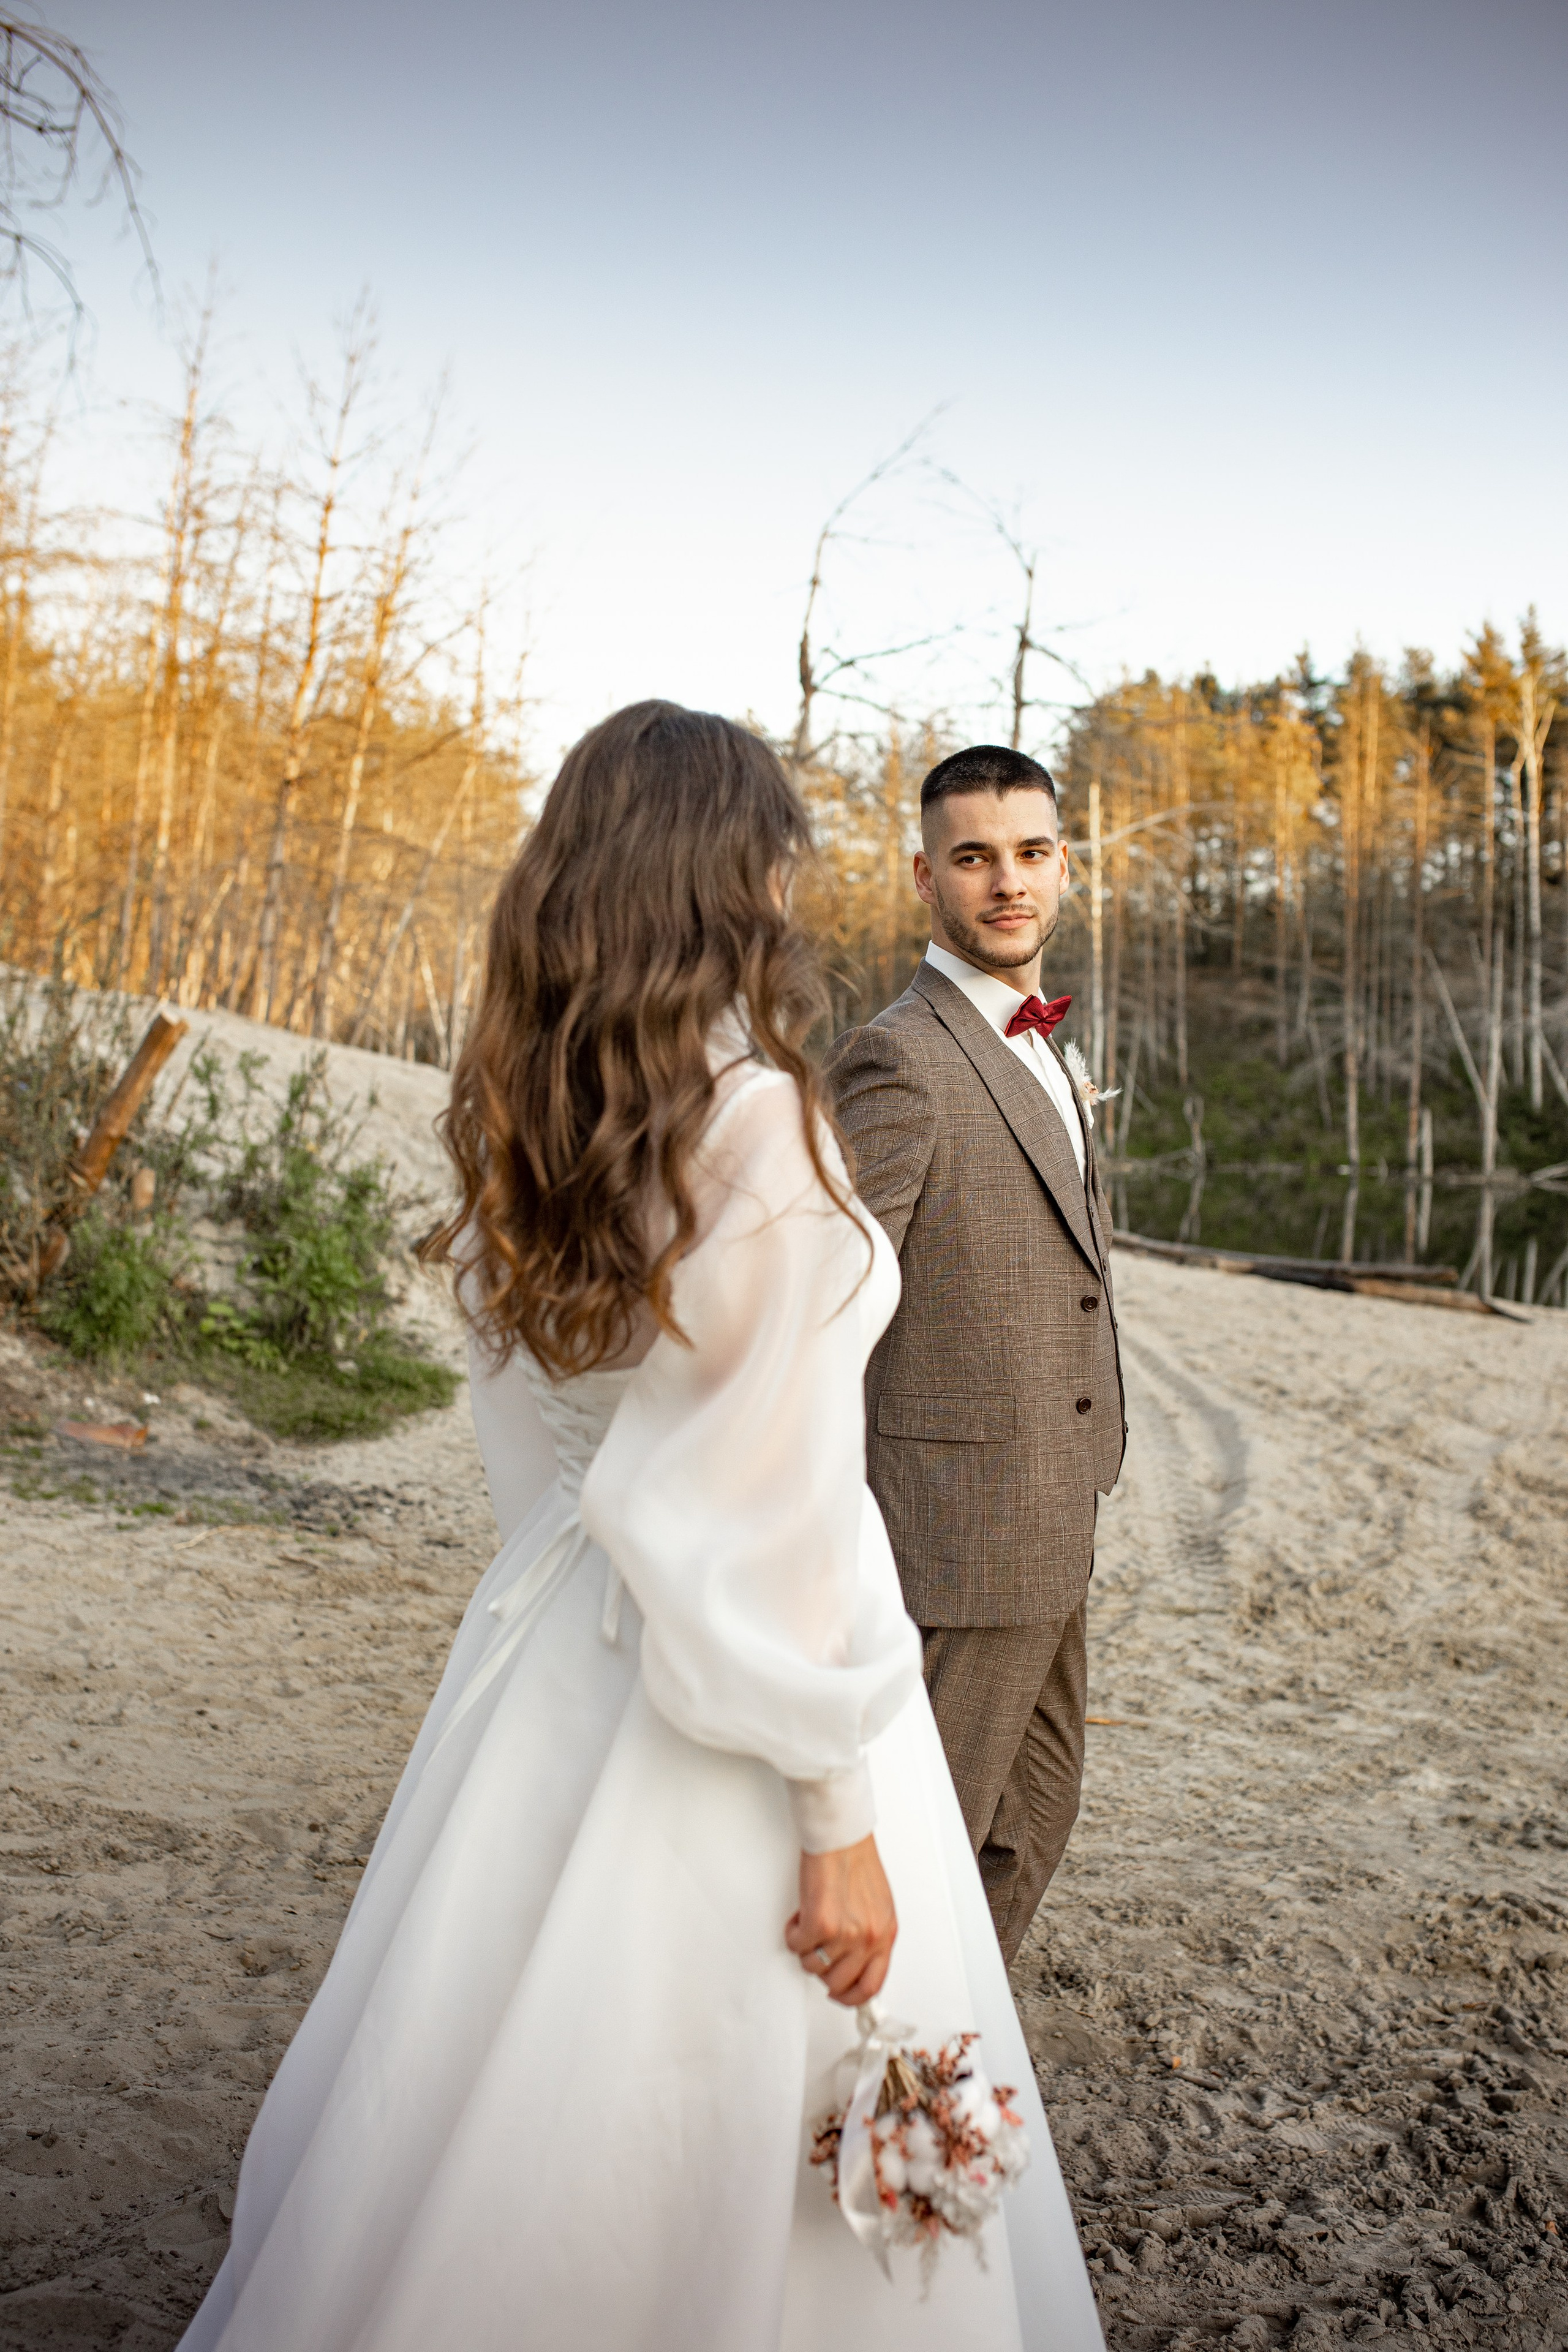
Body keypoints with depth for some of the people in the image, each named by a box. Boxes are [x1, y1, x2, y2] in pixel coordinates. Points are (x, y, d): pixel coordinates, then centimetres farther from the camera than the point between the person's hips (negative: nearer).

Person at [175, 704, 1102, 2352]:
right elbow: (782, 1502, -19)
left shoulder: (518, 1117, 2)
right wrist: (839, 1813, -12)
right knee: (729, 2130, 12)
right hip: (729, 1674, -7)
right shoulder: (759, 1124, -20)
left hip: (552, 1638, 7)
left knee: (497, 2082, 22)